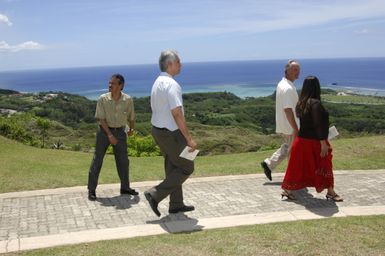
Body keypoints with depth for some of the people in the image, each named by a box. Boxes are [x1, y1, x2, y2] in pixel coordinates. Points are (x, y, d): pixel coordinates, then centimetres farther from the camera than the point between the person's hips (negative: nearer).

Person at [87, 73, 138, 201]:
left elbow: (131, 117, 6)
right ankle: (91, 190, 7)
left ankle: (125, 187, 25)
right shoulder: (103, 99, -13)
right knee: (97, 160, -1)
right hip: (104, 130, -2)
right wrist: (109, 134, -22)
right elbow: (101, 118, -15)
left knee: (123, 160, 9)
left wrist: (131, 129, 16)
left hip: (120, 131, 2)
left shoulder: (128, 100, -9)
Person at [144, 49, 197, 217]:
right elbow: (177, 114, -25)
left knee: (173, 167, 18)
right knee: (186, 168, 4)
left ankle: (176, 205, 28)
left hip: (157, 130, 10)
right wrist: (189, 138, -22)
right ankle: (155, 195, -1)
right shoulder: (171, 84, -21)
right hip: (171, 134, -9)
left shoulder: (157, 82, 10)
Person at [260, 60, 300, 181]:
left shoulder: (282, 84, 9)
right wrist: (296, 129, -25)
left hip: (283, 124, 10)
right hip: (290, 126, -10)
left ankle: (269, 164, 20)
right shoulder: (288, 88, -24)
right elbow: (288, 110, -27)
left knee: (288, 147, 23)